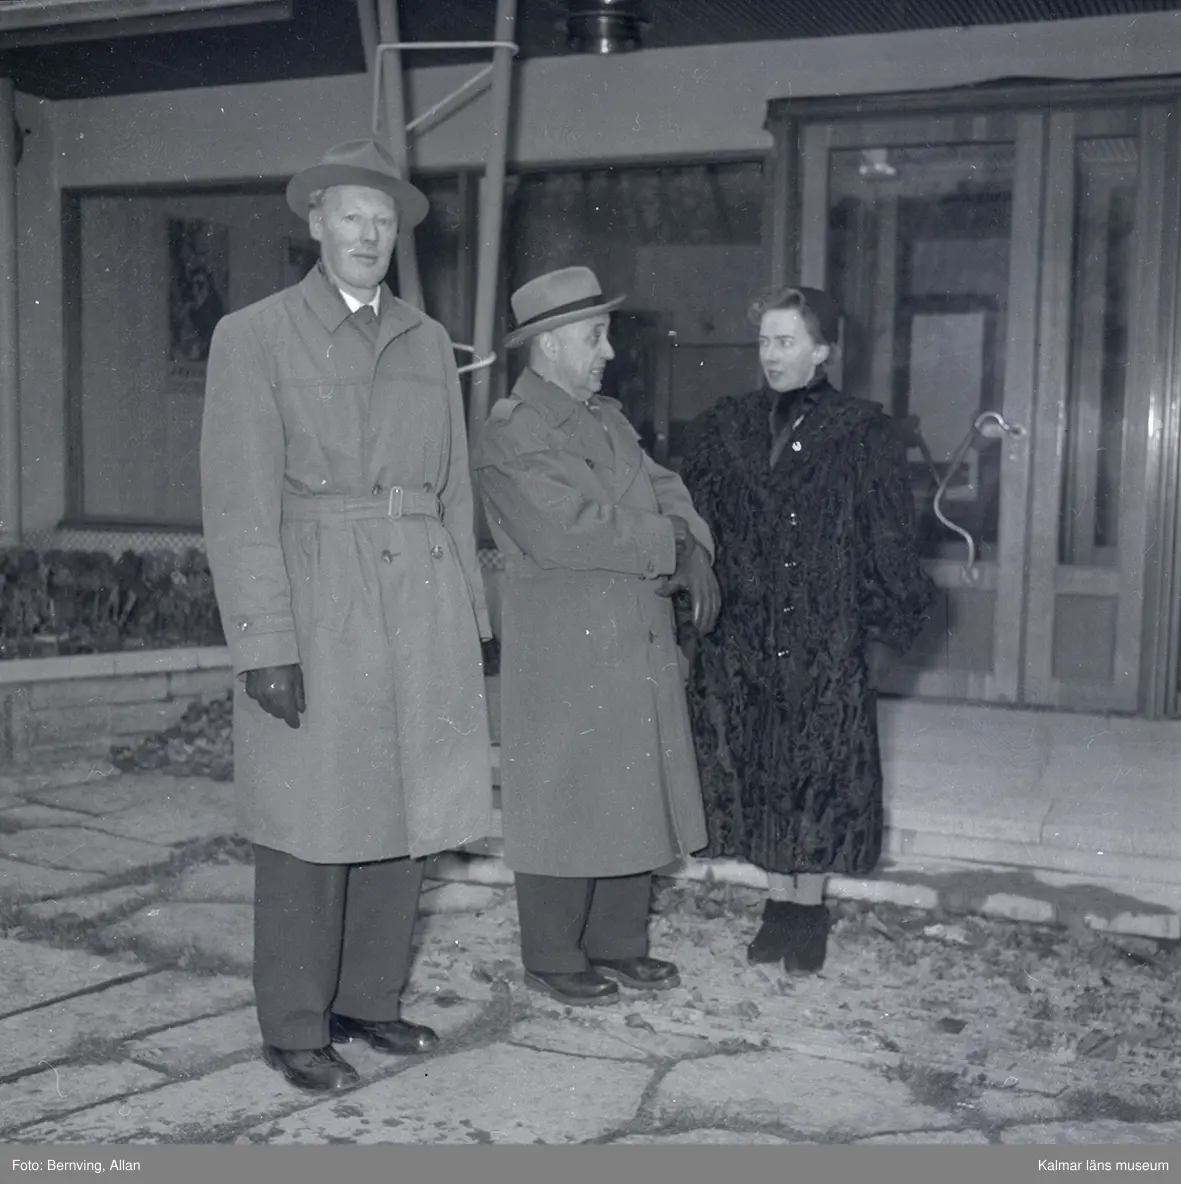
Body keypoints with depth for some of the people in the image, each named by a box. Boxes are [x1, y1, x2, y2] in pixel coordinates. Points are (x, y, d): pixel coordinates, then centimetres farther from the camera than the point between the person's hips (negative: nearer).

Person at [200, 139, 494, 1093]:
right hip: (316, 603, -5)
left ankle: (369, 999, 26)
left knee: (404, 817, 10)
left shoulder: (427, 342, 14)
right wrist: (264, 643, -14)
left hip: (422, 598, 5)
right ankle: (295, 1029, 16)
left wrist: (469, 613, 10)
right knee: (314, 827, 1)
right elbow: (241, 507, -7)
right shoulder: (254, 336, -1)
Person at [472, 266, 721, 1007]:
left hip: (639, 646, 8)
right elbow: (568, 529, -20)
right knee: (565, 806, 2)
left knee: (636, 800, 13)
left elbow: (665, 490, 12)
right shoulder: (511, 433, -10)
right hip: (565, 656, -8)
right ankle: (554, 961, 16)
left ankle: (618, 945, 27)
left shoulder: (608, 418, 16)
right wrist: (667, 544, -13)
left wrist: (693, 553, -9)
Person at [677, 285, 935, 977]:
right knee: (757, 771, 7)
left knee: (822, 774, 3)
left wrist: (892, 617, -3)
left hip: (828, 642, -3)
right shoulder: (721, 431, 9)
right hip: (742, 640, 3)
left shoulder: (865, 436, 0)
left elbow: (893, 543, 1)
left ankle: (811, 907, 18)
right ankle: (782, 902, 22)